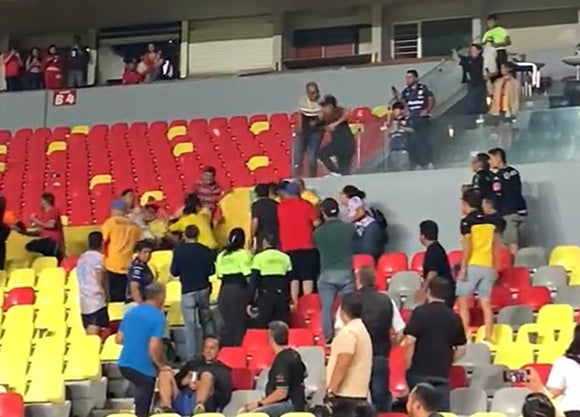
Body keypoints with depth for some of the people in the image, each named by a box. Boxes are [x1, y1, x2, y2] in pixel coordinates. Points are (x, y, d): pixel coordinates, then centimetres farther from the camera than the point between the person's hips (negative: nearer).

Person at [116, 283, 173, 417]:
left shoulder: (131, 312, 7)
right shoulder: (158, 316, -13)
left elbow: (119, 339, 11)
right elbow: (154, 348, -21)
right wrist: (162, 366, -5)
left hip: (125, 364, 7)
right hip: (143, 368, -6)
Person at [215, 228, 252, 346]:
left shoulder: (221, 255, 11)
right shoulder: (243, 254, -5)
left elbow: (219, 275, 6)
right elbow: (248, 276, -10)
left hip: (224, 290, 5)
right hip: (239, 289, -5)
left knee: (227, 324, 10)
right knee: (240, 324, 2)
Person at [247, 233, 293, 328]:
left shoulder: (259, 257, -1)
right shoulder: (285, 257, 8)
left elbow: (253, 282, -4)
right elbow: (290, 282, 10)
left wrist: (250, 302, -2)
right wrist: (289, 300, 17)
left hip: (265, 298, -3)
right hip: (282, 298, 3)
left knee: (262, 329, 0)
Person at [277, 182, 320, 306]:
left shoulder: (280, 207, 3)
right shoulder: (306, 205, -1)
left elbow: (277, 225, 8)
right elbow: (317, 223, -3)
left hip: (288, 247, 2)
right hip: (307, 246, -2)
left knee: (293, 277, 8)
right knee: (308, 277, 0)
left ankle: (295, 303, 5)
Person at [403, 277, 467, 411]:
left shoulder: (420, 312, -5)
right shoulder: (454, 317, 9)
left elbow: (410, 340, -13)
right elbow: (461, 350, 11)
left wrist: (408, 364, -2)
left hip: (420, 370, -3)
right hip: (443, 373, 3)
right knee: (442, 409, 3)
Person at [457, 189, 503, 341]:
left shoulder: (467, 221, -6)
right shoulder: (491, 221, 11)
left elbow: (468, 247, -14)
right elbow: (497, 246, 12)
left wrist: (463, 268, -11)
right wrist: (495, 268, 19)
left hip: (472, 265, -5)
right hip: (487, 266, 5)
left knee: (462, 301, 2)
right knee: (486, 304, 7)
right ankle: (488, 338, 5)